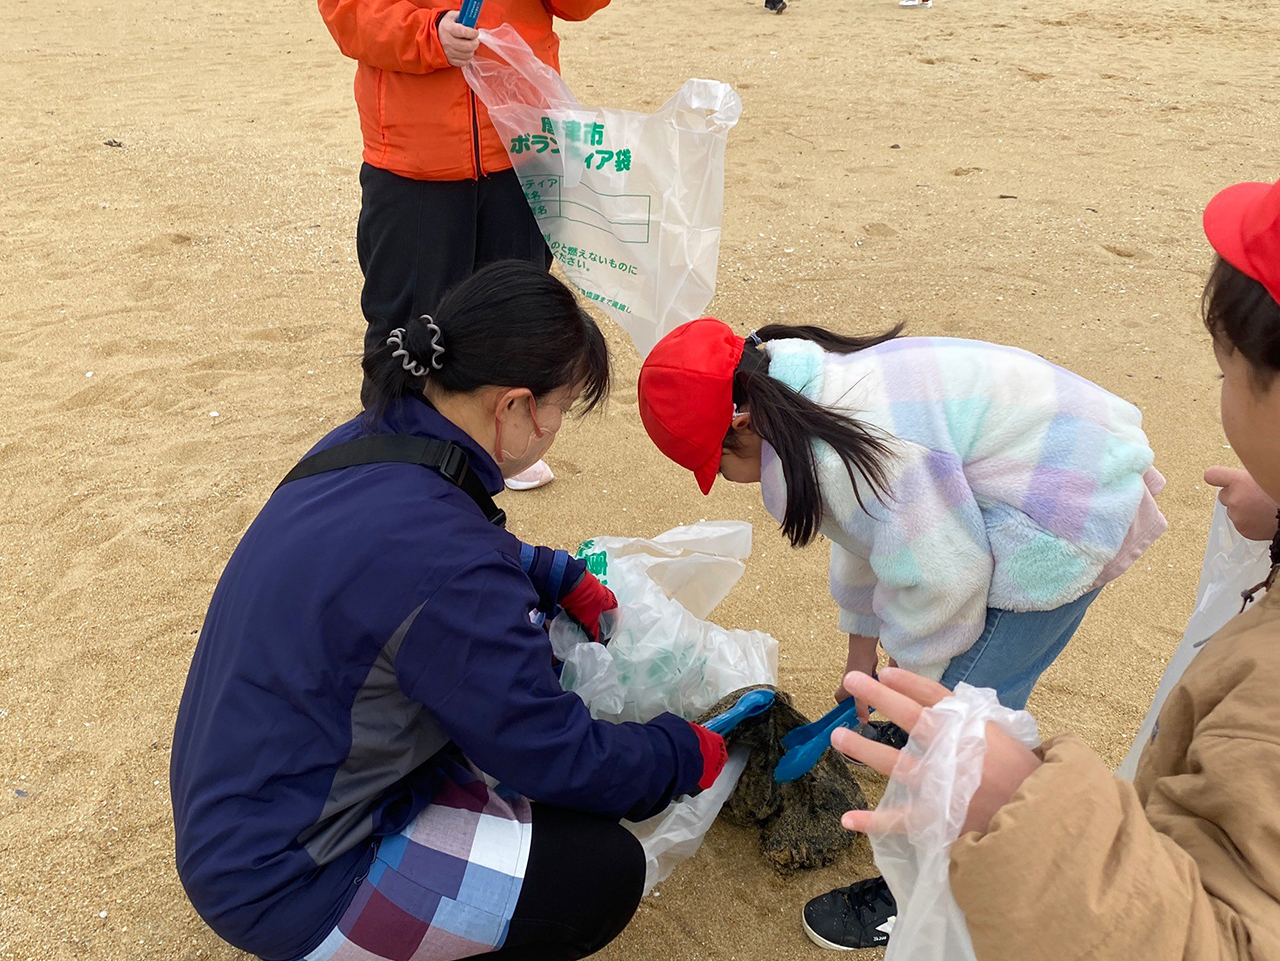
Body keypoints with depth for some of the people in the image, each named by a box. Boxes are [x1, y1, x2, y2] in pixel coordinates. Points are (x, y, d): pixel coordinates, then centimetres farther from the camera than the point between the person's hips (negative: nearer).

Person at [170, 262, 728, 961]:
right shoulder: (440, 559, -32)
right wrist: (690, 755, -4)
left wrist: (564, 580, 12)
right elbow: (556, 758, -20)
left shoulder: (365, 446, -6)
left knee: (526, 645, 10)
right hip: (281, 886, -9)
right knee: (604, 870, -10)